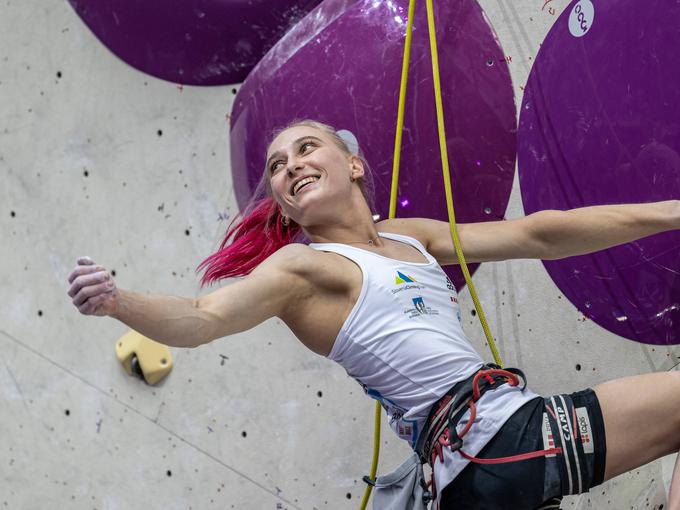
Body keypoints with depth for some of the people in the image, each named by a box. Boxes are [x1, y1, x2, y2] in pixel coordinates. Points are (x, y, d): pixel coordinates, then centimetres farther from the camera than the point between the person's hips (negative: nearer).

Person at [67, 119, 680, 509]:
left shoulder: (411, 237, 17)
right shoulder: (302, 266, -4)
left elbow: (537, 234, 17)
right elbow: (203, 317, -19)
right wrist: (118, 301, -40)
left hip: (535, 424, 8)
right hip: (485, 458, -8)